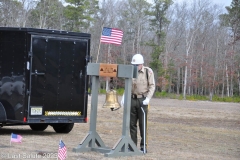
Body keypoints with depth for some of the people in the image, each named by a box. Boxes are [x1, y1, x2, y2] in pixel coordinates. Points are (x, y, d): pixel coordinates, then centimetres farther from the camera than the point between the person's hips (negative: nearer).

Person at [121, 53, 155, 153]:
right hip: (132, 99, 4)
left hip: (142, 100, -4)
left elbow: (152, 86, -4)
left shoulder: (148, 72, -3)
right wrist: (124, 97, 3)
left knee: (143, 124, -3)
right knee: (132, 123, 6)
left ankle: (143, 146, 2)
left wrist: (148, 98, -15)